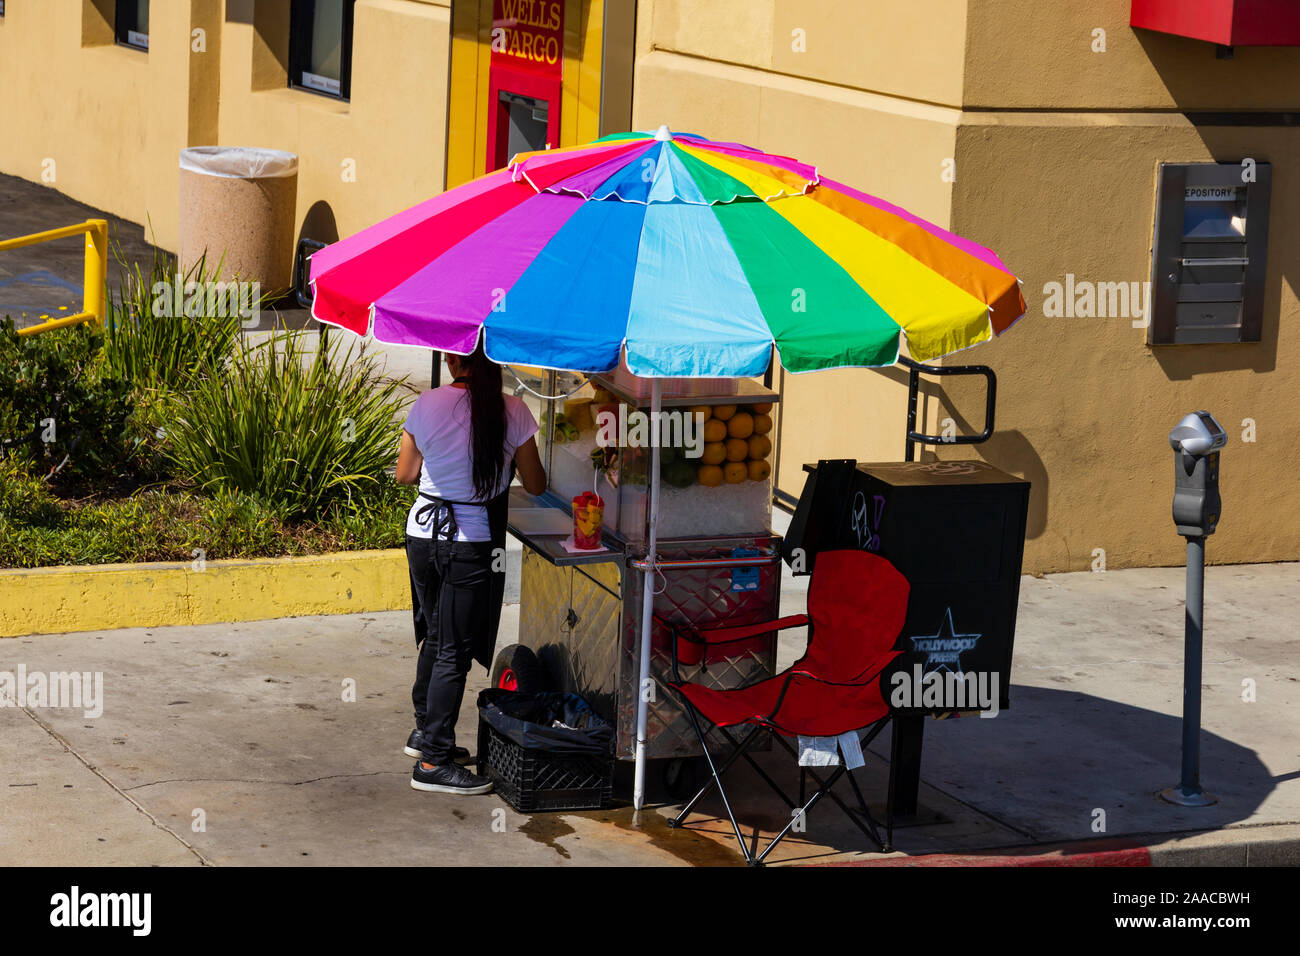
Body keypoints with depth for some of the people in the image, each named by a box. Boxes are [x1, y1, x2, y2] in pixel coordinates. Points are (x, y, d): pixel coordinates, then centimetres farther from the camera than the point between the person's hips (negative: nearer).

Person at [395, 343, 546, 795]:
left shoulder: (427, 406, -5)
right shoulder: (513, 413, -12)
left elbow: (404, 474, 7)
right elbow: (535, 485, -2)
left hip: (423, 532, 4)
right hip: (473, 543, -4)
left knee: (434, 636, 22)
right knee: (454, 651, 1)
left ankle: (425, 731, 37)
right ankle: (433, 762, 1)